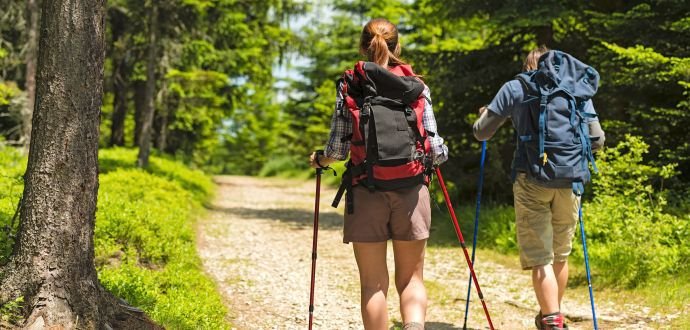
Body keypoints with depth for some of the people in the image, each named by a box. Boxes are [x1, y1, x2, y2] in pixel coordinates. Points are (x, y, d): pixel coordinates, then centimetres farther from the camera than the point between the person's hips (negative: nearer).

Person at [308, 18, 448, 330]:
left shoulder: (349, 86, 2)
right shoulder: (417, 87, 5)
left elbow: (337, 147, -1)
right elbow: (434, 147, 3)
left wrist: (320, 159, 20)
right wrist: (442, 153, 26)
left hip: (365, 193, -1)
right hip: (412, 191, 1)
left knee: (373, 282, 7)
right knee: (411, 278, 9)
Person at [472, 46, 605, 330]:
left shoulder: (515, 88, 6)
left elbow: (482, 133, 7)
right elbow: (597, 140, 10)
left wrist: (483, 116, 29)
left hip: (531, 179, -3)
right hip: (569, 180, 3)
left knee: (539, 257, -2)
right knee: (560, 254, 18)